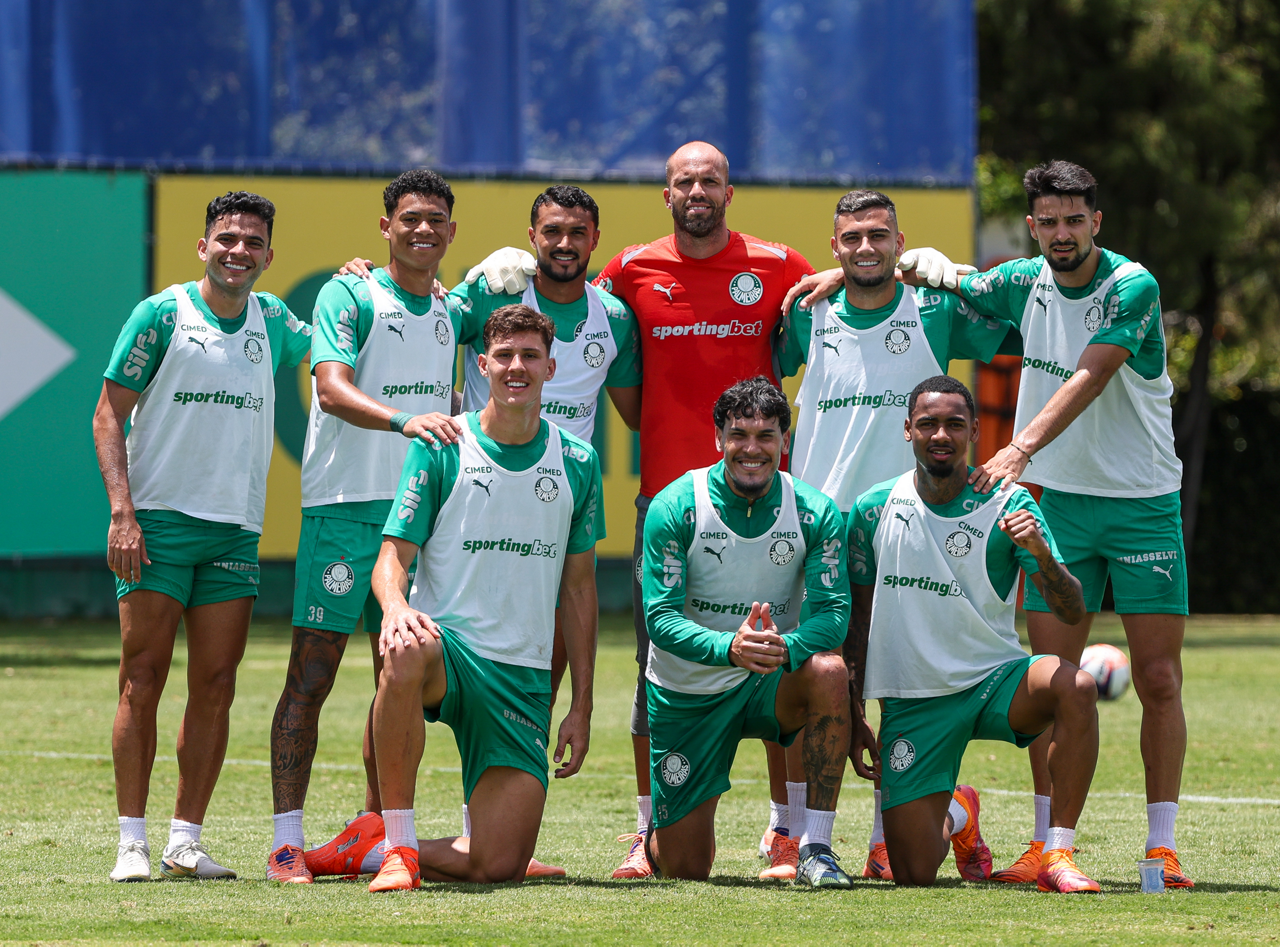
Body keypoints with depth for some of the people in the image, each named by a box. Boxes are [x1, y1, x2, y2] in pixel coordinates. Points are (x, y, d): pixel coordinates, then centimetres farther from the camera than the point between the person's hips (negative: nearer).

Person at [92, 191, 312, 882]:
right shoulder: (161, 316, -3)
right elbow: (109, 413, -4)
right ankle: (132, 842, -3)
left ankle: (185, 841, 6)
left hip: (236, 528, 5)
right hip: (159, 517, -5)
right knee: (143, 681, -6)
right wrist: (122, 512, -14)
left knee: (215, 687, 1)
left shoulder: (272, 322, 12)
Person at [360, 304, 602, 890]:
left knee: (499, 865, -11)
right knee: (406, 654, -43)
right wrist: (396, 605, -30)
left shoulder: (576, 463, 8)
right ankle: (396, 845, -29)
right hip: (446, 644, -3)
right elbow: (394, 554, -5)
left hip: (524, 680, 3)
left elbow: (578, 588, 14)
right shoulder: (440, 449, 0)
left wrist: (581, 706, 12)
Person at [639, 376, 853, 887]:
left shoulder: (814, 513, -9)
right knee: (683, 866, -2)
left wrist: (785, 648, -40)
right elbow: (661, 617, -20)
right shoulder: (675, 508, -15)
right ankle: (657, 832, 39)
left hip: (770, 683, 1)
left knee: (827, 672, -35)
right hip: (687, 692, -1)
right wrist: (729, 648, -41)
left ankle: (816, 848, -27)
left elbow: (833, 611, -17)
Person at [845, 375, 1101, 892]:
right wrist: (853, 717, 7)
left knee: (1076, 687, -35)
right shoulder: (875, 510, -1)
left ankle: (1058, 856, -26)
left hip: (993, 677, -1)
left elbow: (1072, 612, -13)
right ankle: (956, 815, 32)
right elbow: (858, 620, 9)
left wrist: (1042, 554, -32)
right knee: (913, 874, -6)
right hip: (912, 701, 1)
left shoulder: (1007, 505, -6)